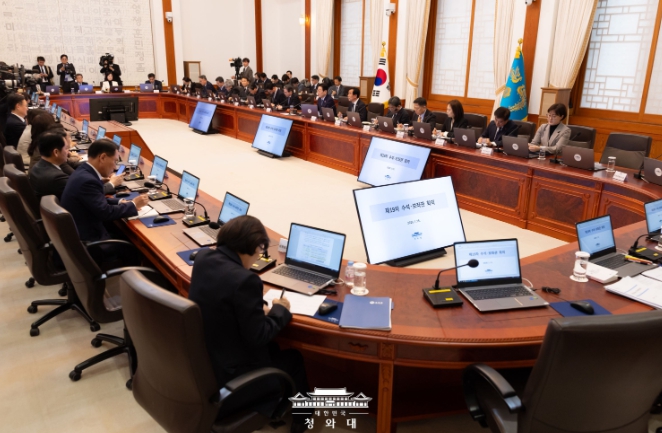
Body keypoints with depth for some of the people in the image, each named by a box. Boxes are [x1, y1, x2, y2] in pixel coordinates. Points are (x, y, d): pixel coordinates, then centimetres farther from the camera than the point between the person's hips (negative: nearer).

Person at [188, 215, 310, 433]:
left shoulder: (203, 258, -4)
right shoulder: (244, 279, -29)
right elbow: (258, 337, -21)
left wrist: (258, 308, 4)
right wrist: (280, 310, -4)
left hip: (198, 360, 8)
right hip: (224, 376, -8)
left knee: (273, 349, 27)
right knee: (294, 358, 18)